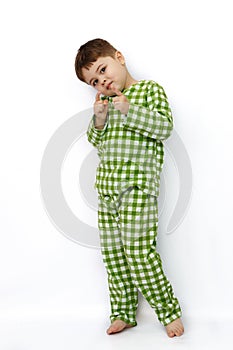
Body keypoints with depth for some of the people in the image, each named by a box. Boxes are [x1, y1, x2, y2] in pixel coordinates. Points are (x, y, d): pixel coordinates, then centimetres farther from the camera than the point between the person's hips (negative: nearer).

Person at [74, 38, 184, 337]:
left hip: (137, 187, -7)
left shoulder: (150, 89, 1)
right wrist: (99, 121, -1)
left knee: (139, 253, -9)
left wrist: (129, 110, -20)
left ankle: (169, 310, 7)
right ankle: (124, 312, 22)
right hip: (107, 189, 7)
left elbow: (165, 127, -11)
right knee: (113, 255, 9)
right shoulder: (105, 101, 18)